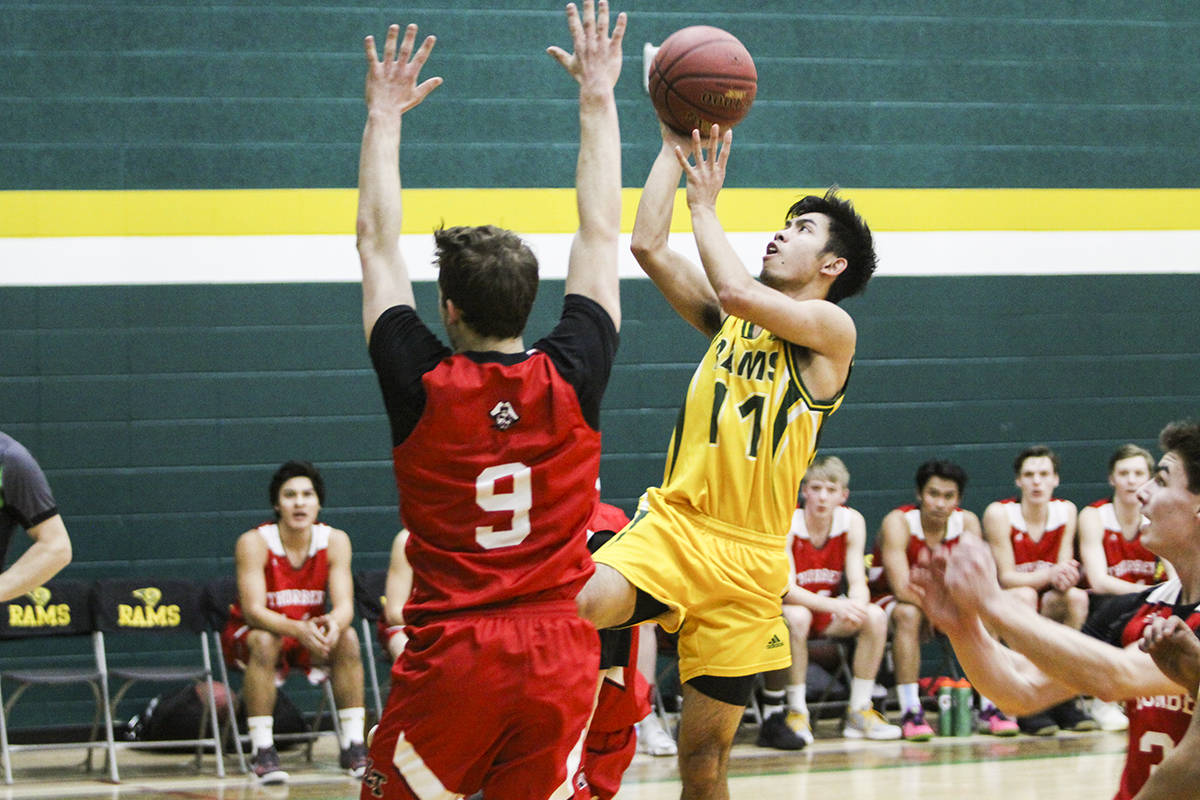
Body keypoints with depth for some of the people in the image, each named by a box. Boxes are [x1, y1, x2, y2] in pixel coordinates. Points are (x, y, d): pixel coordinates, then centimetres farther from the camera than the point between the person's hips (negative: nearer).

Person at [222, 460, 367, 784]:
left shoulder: (335, 541, -12)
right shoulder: (254, 543, -21)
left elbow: (344, 605, -19)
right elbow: (253, 610, -29)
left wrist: (334, 623, -45)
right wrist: (297, 629, -48)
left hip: (309, 633, 3)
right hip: (248, 635, -3)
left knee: (347, 638, -25)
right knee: (265, 642, -35)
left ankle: (353, 745, -18)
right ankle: (262, 750, -30)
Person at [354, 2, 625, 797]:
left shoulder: (422, 387, -7)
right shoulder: (571, 380, -4)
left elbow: (378, 244, 6)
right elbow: (601, 234, 8)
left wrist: (385, 119, 15)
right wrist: (598, 100, 15)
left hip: (449, 659, -2)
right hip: (560, 658, 2)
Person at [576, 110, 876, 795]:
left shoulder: (831, 327, 0)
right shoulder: (730, 318, 17)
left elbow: (736, 291, -17)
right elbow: (648, 246, 6)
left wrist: (705, 203, -5)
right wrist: (675, 145, 5)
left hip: (748, 555, -3)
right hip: (671, 520, 3)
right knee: (586, 607, -35)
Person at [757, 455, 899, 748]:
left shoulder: (852, 521, -8)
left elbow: (857, 582, -11)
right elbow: (786, 589, -29)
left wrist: (855, 605, -36)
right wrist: (834, 606, -43)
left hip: (827, 612, 4)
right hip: (784, 611, -4)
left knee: (875, 617, -22)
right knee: (797, 617, -38)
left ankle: (859, 712, -11)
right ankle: (796, 712, -26)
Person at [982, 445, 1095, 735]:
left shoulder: (1066, 511, -2)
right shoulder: (999, 513, -15)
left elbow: (1065, 569, -2)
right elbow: (1006, 577, -18)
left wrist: (1064, 579, -28)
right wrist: (1049, 574, -36)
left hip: (1047, 606, 4)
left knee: (1077, 597, -26)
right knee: (1025, 595, -36)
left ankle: (1067, 699, -19)